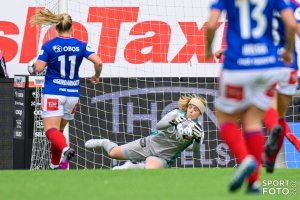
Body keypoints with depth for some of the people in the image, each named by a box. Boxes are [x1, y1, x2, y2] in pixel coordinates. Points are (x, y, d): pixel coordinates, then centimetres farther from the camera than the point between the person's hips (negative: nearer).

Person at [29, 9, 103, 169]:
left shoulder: (49, 46, -5)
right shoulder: (80, 46, 1)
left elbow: (38, 68, -11)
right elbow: (98, 62, -9)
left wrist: (32, 66, 12)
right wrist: (96, 77, 10)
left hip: (53, 93, -4)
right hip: (72, 94, 4)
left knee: (51, 130, -10)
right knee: (59, 130, 19)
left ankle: (65, 148, -39)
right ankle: (55, 164, 24)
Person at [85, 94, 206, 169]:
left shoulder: (196, 129, -7)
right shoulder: (177, 114, -8)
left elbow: (195, 150, -19)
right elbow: (159, 126, -22)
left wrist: (198, 140, -40)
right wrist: (172, 122, -42)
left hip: (162, 158, -1)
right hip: (151, 144, 1)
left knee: (151, 168, -38)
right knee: (113, 153, 4)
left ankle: (130, 167, -5)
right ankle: (104, 143, 42)